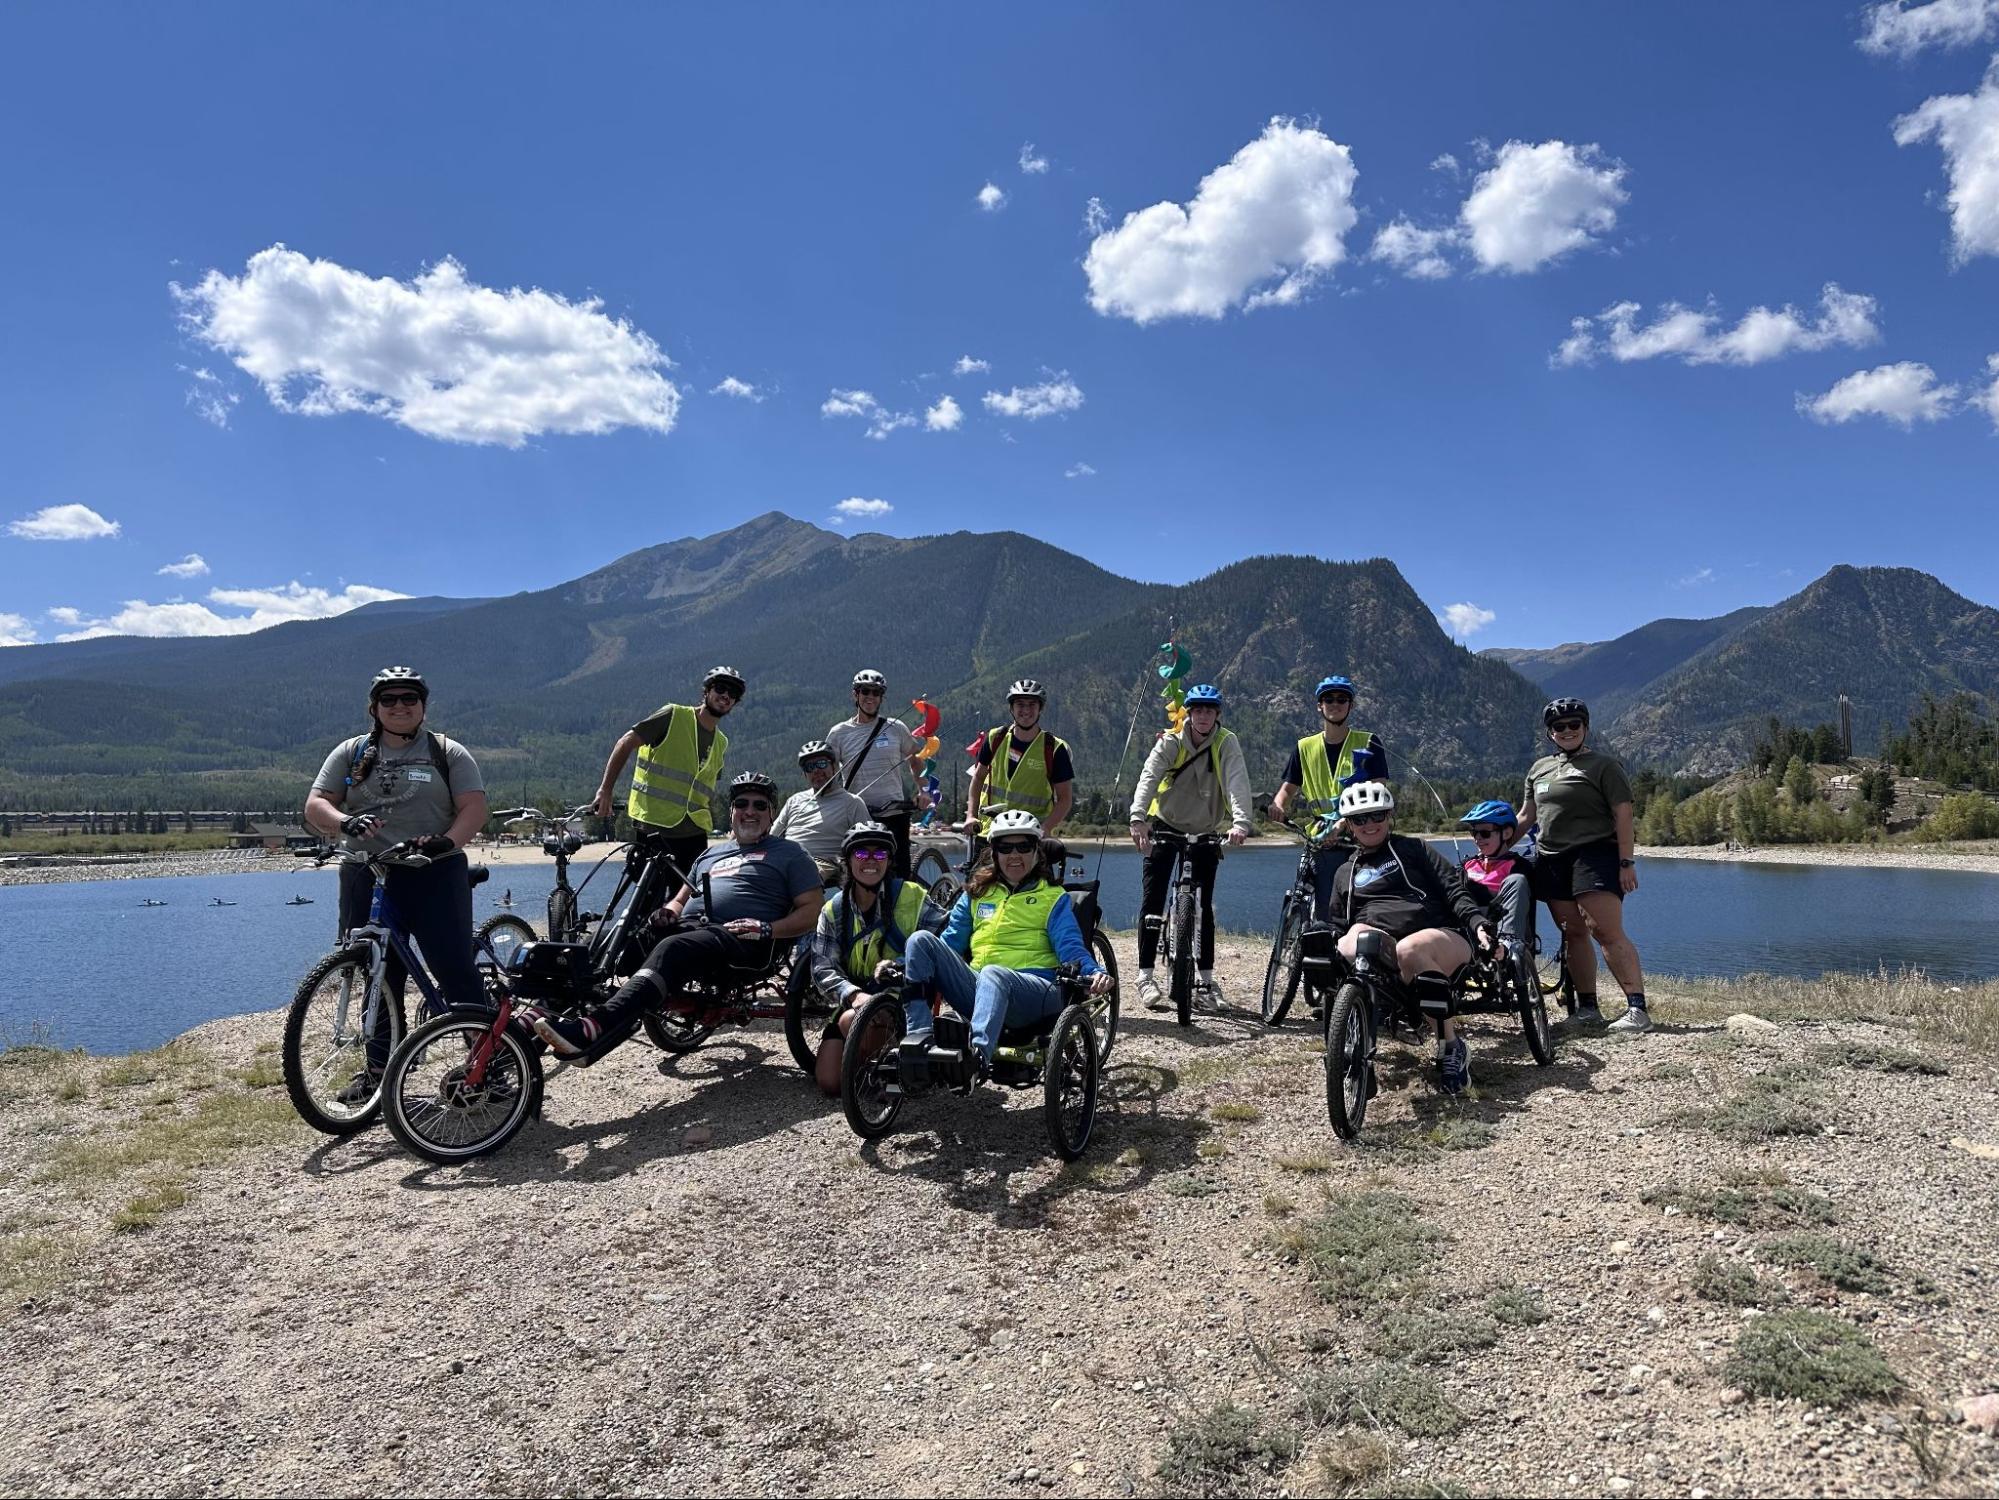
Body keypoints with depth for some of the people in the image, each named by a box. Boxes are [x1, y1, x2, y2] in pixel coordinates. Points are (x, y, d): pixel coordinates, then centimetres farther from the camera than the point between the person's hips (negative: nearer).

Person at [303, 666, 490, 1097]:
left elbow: (474, 807, -2)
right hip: (367, 879, 3)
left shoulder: (448, 754, 7)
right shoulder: (351, 753, 13)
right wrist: (345, 822, -17)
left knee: (455, 969, -9)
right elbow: (315, 805, 6)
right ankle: (379, 1068, 20)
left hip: (435, 876, -3)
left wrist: (448, 840, -22)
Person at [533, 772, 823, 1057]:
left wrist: (767, 929, -13)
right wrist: (668, 912, 7)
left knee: (672, 949, -36)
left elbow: (811, 913, 4)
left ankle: (593, 1028, -53)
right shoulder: (710, 855, 31)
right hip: (687, 928, 7)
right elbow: (681, 899, 33)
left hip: (741, 938, -7)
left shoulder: (789, 854, 13)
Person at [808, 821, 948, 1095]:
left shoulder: (910, 896, -5)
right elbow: (823, 969, -3)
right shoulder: (833, 911, 5)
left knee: (852, 1021, -32)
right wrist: (853, 994, -24)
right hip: (855, 1001, 4)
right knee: (829, 1081, -7)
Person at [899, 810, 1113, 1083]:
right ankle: (918, 1035, -31)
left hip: (1035, 993, -4)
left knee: (993, 974, -40)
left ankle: (979, 1054, -60)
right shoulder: (977, 893, 23)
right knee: (921, 940, -18)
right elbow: (952, 940, 22)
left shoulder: (1053, 898, 14)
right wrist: (901, 964, 6)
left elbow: (1070, 945, 1)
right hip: (977, 988, 4)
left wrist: (1093, 972, -22)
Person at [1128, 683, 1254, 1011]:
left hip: (1205, 833, 1)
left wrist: (1241, 822, -46)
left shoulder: (1226, 744, -12)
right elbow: (1149, 778, -27)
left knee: (1204, 906, 2)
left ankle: (1207, 978, 12)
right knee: (1152, 900, -7)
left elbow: (1237, 782, -28)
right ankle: (1145, 975, -2)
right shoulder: (1170, 742, -12)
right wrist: (1138, 818, -44)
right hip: (1164, 826, 0)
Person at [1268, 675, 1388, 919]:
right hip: (1324, 844, 2)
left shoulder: (1369, 743, 3)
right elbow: (1288, 788, 15)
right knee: (1323, 917, -1)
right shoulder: (1306, 747, 11)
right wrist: (1278, 807, -10)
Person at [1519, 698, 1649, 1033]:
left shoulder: (1603, 766, 1)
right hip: (1552, 860, 6)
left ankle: (1637, 1008, -16)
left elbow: (1623, 816, -5)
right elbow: (1525, 817, 21)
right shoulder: (1539, 769, 18)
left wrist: (1626, 862, -12)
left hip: (1595, 854, -6)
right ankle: (1587, 1007, 11)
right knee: (1574, 934, 6)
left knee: (1607, 932, -16)